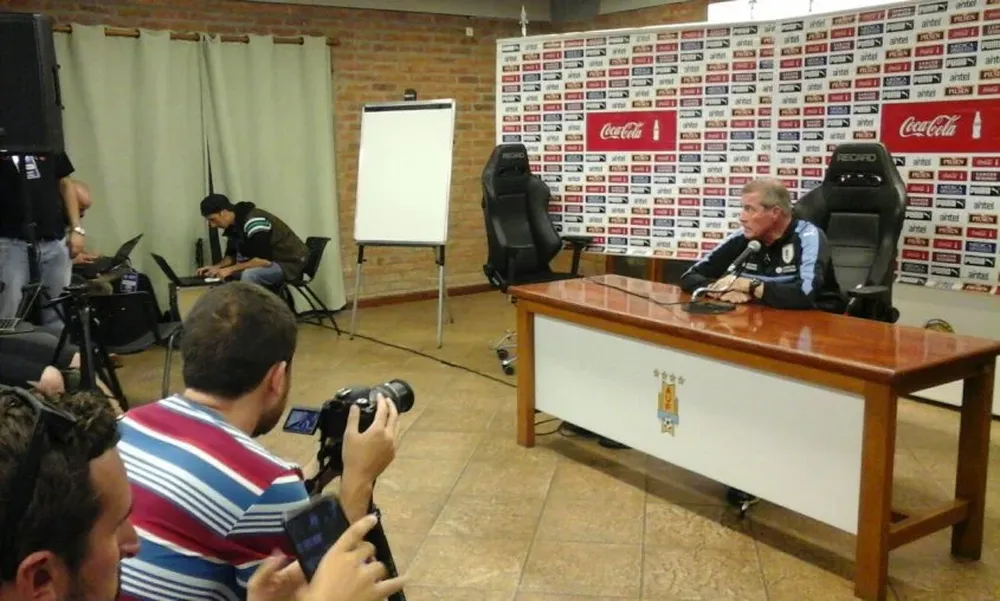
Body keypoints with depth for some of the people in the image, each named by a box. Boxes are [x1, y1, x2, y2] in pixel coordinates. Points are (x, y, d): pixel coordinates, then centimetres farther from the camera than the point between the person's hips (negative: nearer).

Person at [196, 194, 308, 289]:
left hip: (290, 262, -9)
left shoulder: (254, 222, -26)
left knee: (249, 275, -32)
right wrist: (216, 267, -5)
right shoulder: (233, 226, 2)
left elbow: (264, 260, -31)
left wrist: (231, 269, -25)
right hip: (271, 263, 9)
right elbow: (231, 255, 14)